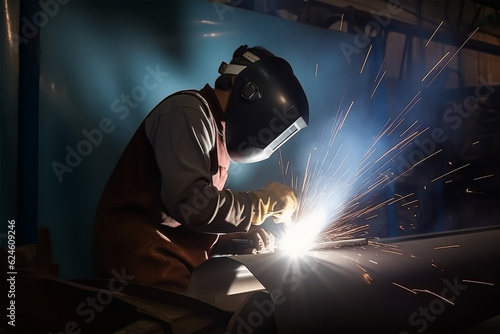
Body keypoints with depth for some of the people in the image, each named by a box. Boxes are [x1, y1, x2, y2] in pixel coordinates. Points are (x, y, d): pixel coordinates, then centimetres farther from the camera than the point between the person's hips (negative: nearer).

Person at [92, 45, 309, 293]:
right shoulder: (189, 112, -13)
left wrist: (247, 231, 3)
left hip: (179, 259, 9)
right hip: (144, 255, -8)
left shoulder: (219, 128, 16)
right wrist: (268, 200, -15)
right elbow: (192, 203, -26)